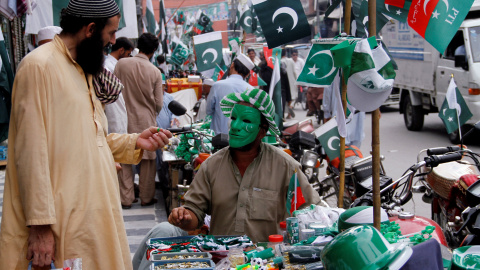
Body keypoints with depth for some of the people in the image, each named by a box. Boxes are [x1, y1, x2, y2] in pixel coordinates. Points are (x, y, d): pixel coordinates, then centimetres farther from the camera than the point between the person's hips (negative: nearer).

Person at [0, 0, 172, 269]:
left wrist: (135, 142, 7)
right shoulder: (39, 65, -12)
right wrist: (40, 224, -20)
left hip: (95, 214, 9)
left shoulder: (83, 70, 17)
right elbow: (32, 152, -17)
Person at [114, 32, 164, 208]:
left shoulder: (121, 63, -6)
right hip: (146, 121, -1)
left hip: (125, 119, 1)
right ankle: (146, 197, 17)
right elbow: (159, 103, 0)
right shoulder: (155, 72, -6)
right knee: (147, 160, 10)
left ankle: (126, 198, 9)